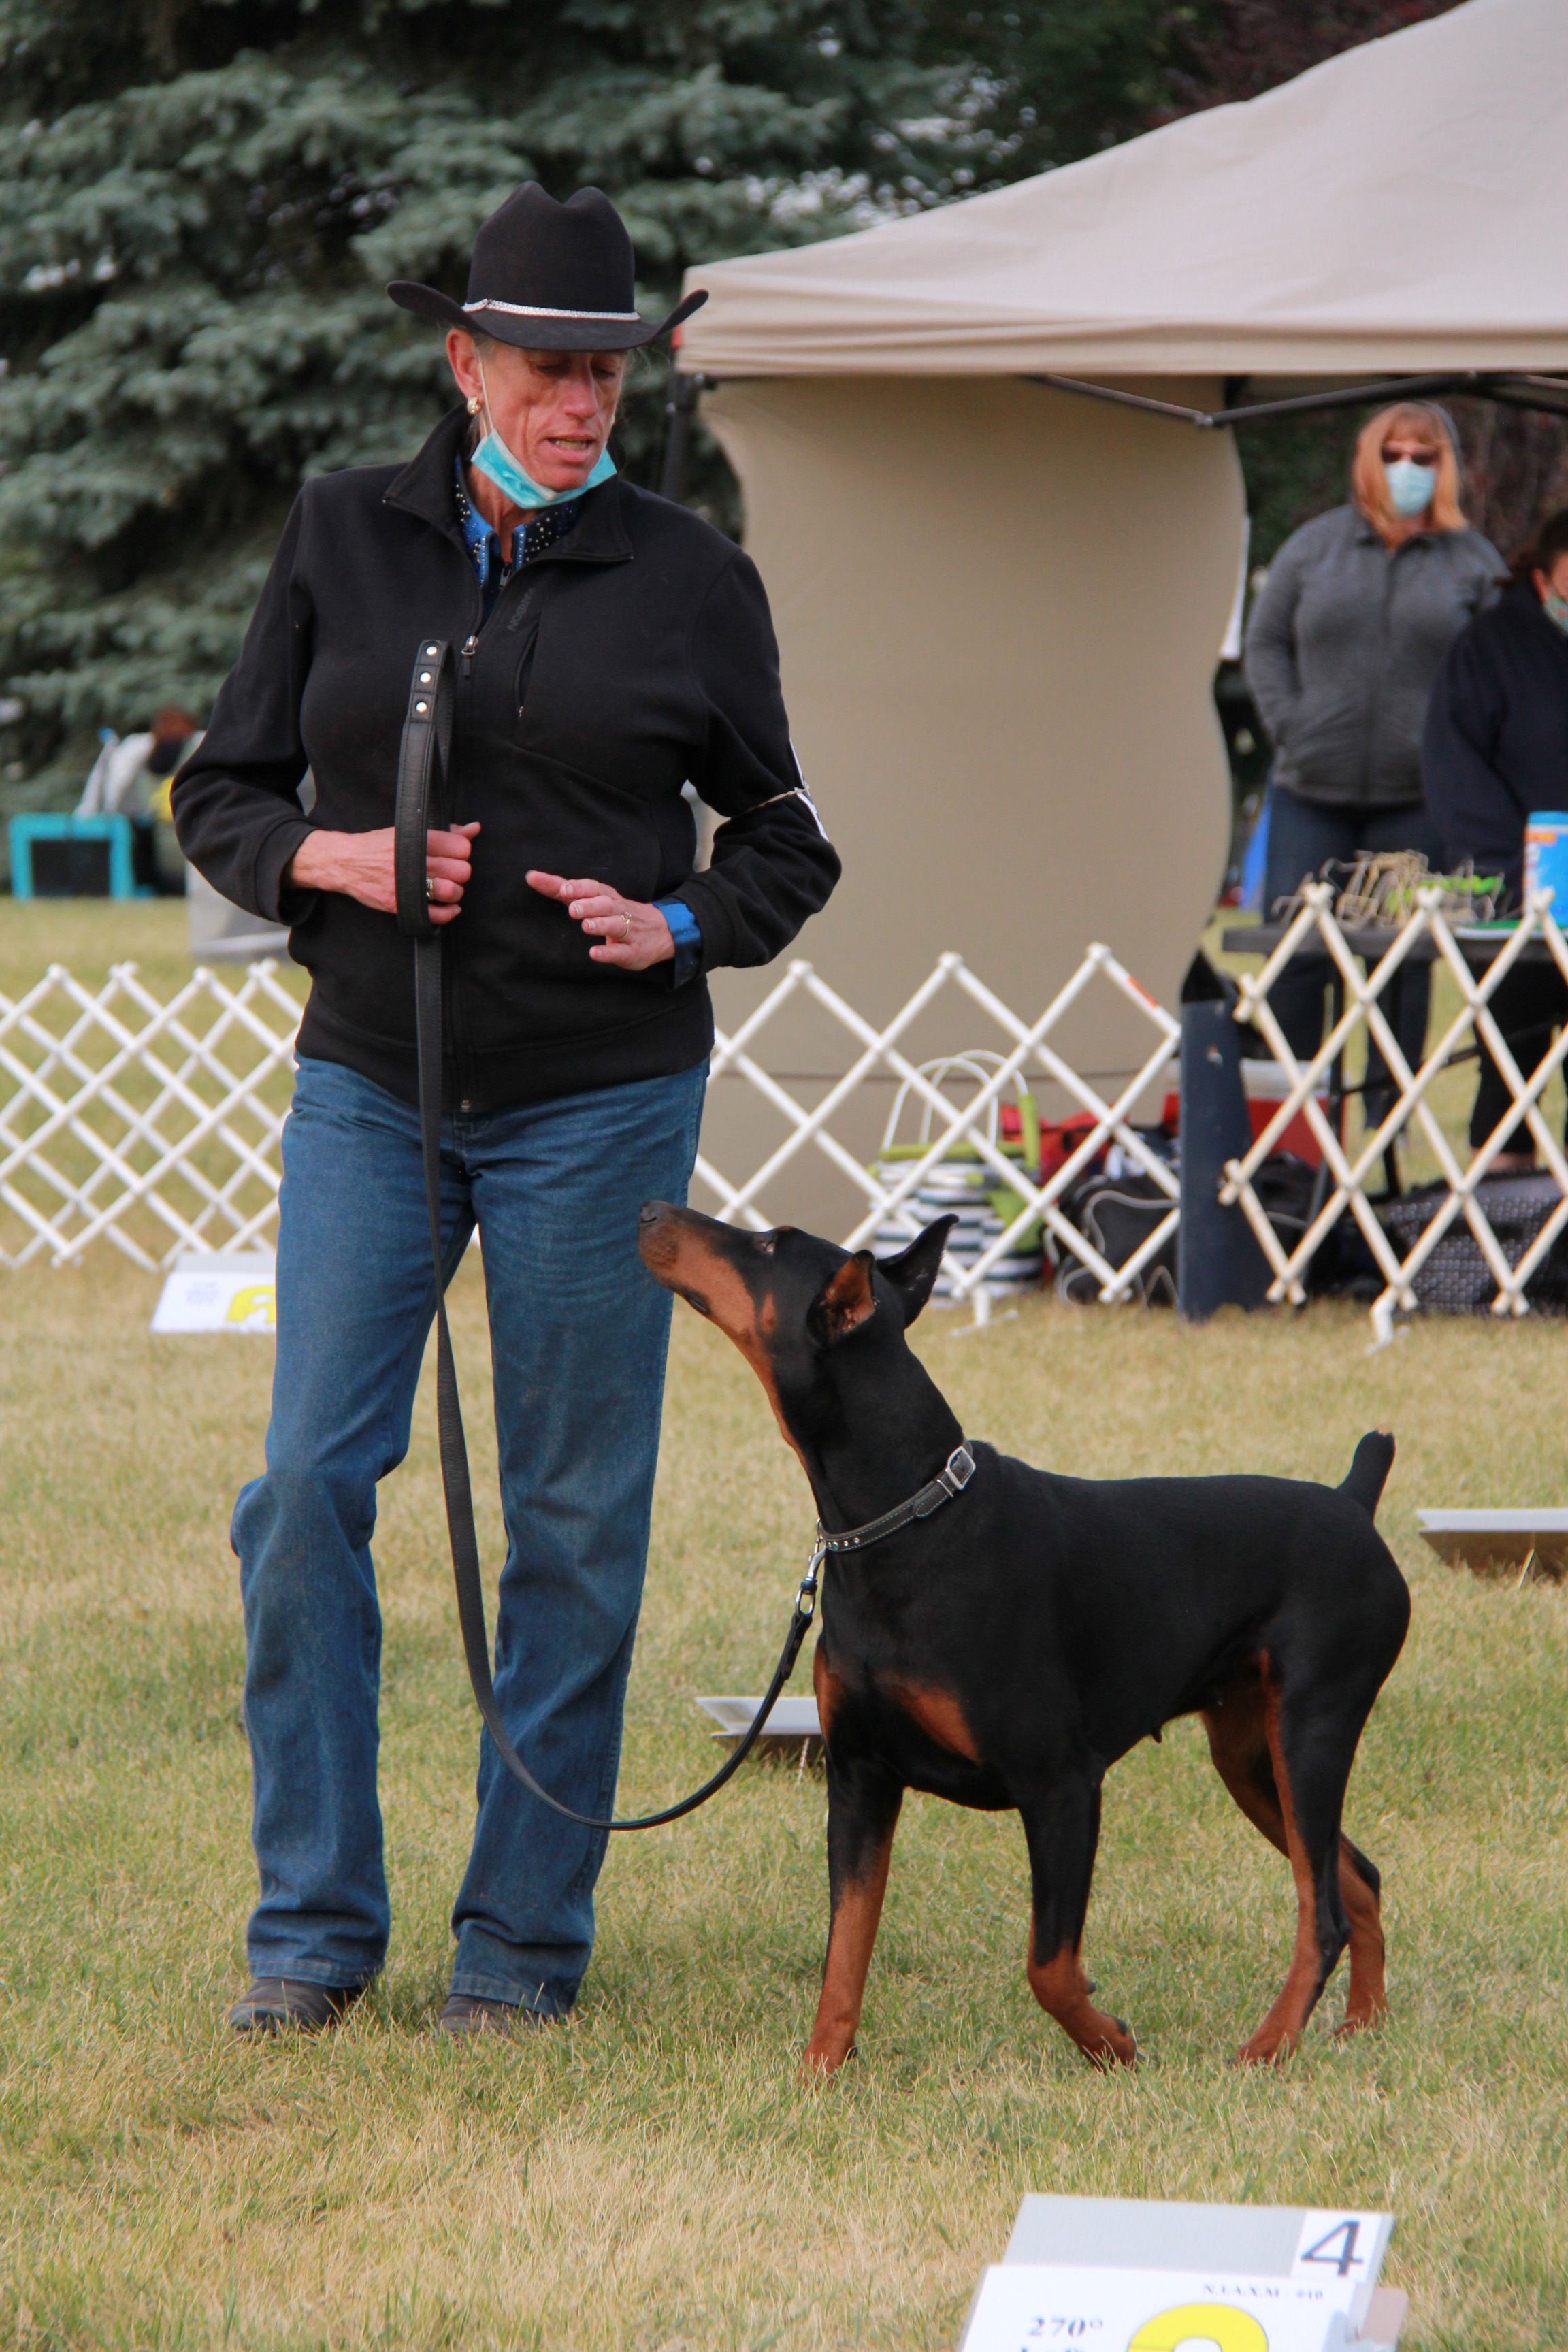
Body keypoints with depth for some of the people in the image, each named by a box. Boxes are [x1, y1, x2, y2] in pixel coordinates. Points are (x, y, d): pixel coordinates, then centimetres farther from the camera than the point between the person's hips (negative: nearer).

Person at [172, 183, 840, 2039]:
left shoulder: (687, 577, 2)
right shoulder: (344, 536, 4)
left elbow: (781, 838, 11)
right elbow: (220, 790, 9)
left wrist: (677, 927, -8)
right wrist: (336, 860, -11)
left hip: (601, 1098, -1)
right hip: (370, 1081, 1)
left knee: (573, 1520, 2)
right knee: (308, 1485, -6)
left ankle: (526, 1938, 12)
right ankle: (314, 1923, 5)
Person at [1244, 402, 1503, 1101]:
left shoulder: (1474, 561, 5)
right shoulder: (1315, 546, 8)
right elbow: (1265, 643, 11)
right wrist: (1288, 726, -2)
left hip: (1418, 799, -1)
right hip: (1312, 789, 1)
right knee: (1292, 949, -2)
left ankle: (1386, 1112, 11)